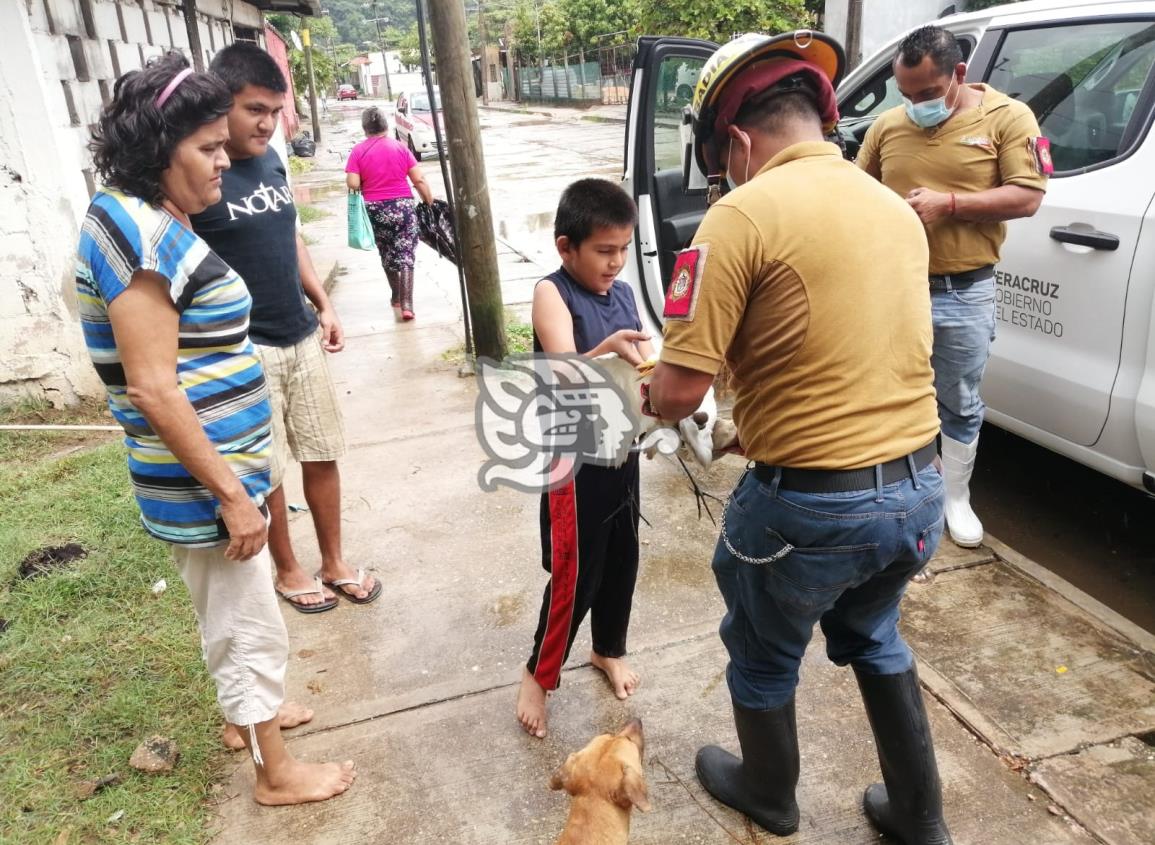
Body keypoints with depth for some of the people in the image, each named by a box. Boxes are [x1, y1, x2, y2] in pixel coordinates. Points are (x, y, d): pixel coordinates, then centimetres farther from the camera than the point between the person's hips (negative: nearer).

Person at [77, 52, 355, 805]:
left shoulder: (157, 222, 9)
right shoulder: (136, 228, -21)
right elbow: (152, 389, -25)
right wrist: (231, 492, -21)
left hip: (218, 464, 10)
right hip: (203, 479, -10)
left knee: (230, 616, 25)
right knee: (253, 629, 6)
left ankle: (248, 713, 46)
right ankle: (277, 772, 25)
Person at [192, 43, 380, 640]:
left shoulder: (270, 158, 6)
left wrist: (324, 305, 14)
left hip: (302, 338, 7)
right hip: (244, 350, -6)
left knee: (323, 454, 13)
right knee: (267, 473, 8)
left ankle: (334, 563, 29)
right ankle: (287, 571, 29)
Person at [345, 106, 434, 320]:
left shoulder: (358, 151, -3)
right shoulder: (400, 147, -1)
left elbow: (353, 184, -11)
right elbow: (419, 179, -5)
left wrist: (368, 187, 9)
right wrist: (430, 202, 4)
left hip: (375, 210, 1)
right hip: (403, 206, -1)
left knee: (387, 254, 19)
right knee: (406, 255, 0)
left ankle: (396, 297, 32)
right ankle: (406, 304, -10)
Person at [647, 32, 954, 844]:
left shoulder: (745, 214, -15)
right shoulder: (897, 209, 8)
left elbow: (680, 393, -17)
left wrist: (648, 392, 6)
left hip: (810, 503, -7)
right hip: (919, 488, 7)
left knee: (764, 658, 23)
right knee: (873, 640, 32)